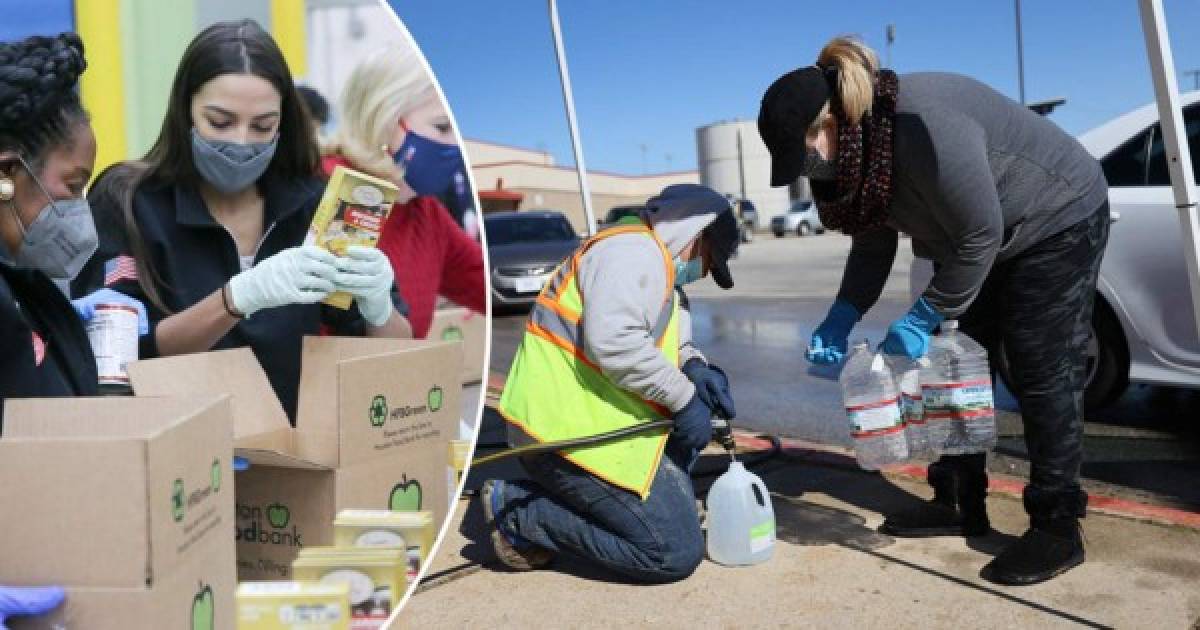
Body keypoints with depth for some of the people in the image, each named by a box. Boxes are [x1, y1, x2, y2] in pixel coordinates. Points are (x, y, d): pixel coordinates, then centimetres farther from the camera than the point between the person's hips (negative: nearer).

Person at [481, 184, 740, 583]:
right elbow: (612, 341, -26)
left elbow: (670, 341, 22)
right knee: (677, 553, -8)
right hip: (569, 431, -11)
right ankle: (519, 511, -4)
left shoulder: (651, 259, 23)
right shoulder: (635, 250, -11)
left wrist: (694, 369, 0)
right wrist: (684, 396, -17)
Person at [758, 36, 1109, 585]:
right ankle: (959, 505, 16)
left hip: (1059, 223, -9)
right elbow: (872, 243, -1)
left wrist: (922, 319, -25)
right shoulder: (852, 150, -9)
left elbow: (980, 235, -29)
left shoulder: (925, 127, -37)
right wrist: (841, 318, -13)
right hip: (981, 243, 9)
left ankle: (1057, 528, 1)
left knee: (1043, 376, -9)